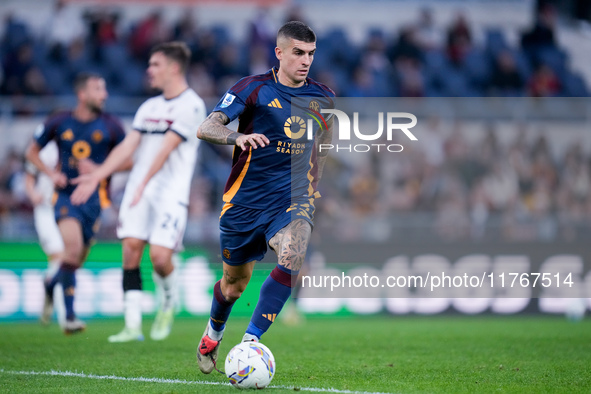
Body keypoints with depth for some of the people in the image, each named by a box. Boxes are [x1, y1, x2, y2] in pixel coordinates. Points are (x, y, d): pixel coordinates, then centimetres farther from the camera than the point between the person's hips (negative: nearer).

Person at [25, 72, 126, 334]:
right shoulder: (59, 123, 1)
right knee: (73, 248, -23)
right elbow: (32, 152, 13)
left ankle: (51, 285, 42)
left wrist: (99, 169, -10)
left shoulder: (110, 126, 1)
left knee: (77, 259, 7)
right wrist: (51, 173, -3)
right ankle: (69, 316, -16)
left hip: (94, 197, 2)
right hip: (66, 194, -2)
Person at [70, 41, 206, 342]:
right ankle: (133, 325, -5)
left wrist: (144, 184, -21)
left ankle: (168, 304, 16)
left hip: (171, 192, -6)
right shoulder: (149, 107, 17)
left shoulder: (191, 106, -6)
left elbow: (166, 148, -14)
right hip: (138, 188, 6)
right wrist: (97, 176, 4)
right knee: (131, 248, -6)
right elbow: (128, 146, 13)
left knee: (159, 255, -16)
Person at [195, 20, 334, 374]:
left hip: (292, 199, 1)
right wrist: (239, 136, -39)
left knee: (293, 256, -30)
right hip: (245, 200, -1)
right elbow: (206, 128, -19)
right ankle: (213, 335, 44)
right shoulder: (253, 89, -8)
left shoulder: (322, 98, 3)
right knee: (234, 284, 10)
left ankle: (250, 342, -24)